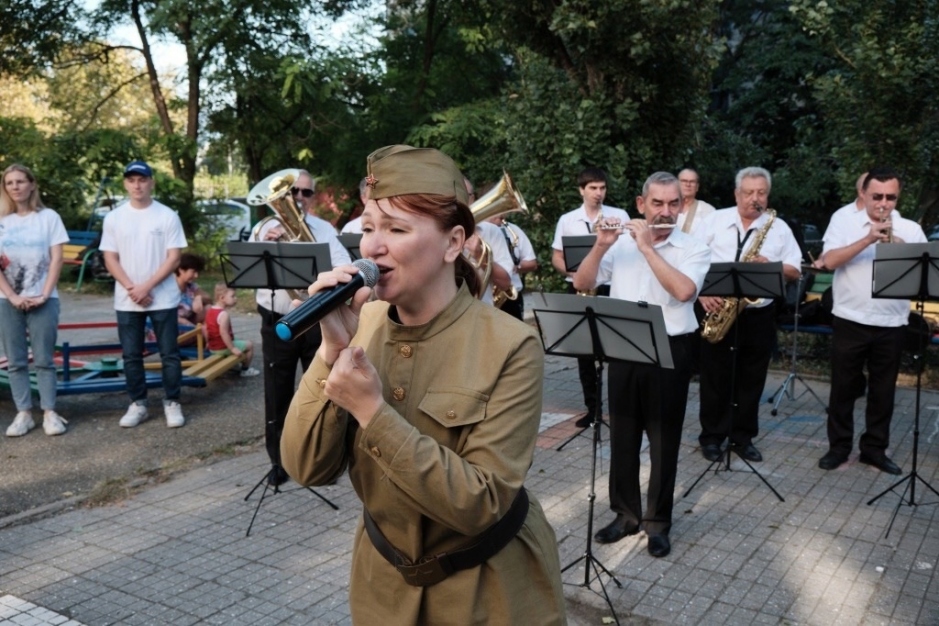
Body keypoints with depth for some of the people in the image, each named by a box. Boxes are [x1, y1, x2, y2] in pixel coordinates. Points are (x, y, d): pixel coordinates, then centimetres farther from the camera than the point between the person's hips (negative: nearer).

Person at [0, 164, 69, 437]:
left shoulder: (48, 217, 1)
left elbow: (56, 259, -3)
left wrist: (44, 295, -10)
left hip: (43, 300, -2)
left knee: (44, 360, 0)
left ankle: (49, 412, 6)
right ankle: (23, 414, 10)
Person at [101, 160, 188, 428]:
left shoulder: (167, 216, -3)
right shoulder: (114, 218, 4)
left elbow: (174, 257, -6)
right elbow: (110, 259, 3)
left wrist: (147, 287, -14)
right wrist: (132, 289, -10)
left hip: (163, 298, -2)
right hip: (127, 301, 2)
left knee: (169, 354, 2)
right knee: (131, 355, 8)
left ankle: (172, 403, 13)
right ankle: (137, 404, 19)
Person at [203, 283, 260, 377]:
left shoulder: (210, 310, 4)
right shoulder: (224, 314, -25)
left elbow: (206, 328, 10)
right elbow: (223, 332, -34)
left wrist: (208, 342, 22)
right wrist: (232, 349, -30)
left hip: (212, 347, 9)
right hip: (223, 347, -9)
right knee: (249, 345, 8)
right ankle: (245, 370, 19)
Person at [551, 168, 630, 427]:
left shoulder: (619, 216, 4)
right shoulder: (567, 220, 7)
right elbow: (556, 257, 8)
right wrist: (572, 271, -11)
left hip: (611, 288, -2)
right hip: (579, 289, 2)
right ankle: (592, 406, 17)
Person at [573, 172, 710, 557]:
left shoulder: (694, 248, -2)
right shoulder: (621, 243, 5)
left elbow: (684, 290, -21)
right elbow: (582, 284, -1)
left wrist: (647, 247, -19)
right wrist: (601, 246, -15)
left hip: (670, 352, -3)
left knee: (664, 440, 6)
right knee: (622, 436, 11)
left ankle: (658, 522, 20)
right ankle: (625, 514, 26)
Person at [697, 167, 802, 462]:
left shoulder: (779, 228, 5)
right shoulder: (716, 220, 2)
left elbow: (795, 271, 5)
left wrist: (770, 267, -15)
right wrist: (702, 292, -13)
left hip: (758, 315, 2)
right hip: (717, 311, -1)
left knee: (751, 380, 9)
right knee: (714, 378, 6)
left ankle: (743, 437, 22)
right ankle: (711, 436, 18)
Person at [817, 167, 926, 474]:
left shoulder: (911, 230, 7)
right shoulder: (845, 225, 1)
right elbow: (830, 261, -13)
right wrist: (868, 240, -21)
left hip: (891, 325, 2)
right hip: (849, 322, -2)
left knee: (883, 389, 9)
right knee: (843, 386, 6)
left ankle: (875, 448, 22)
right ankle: (839, 445, 19)